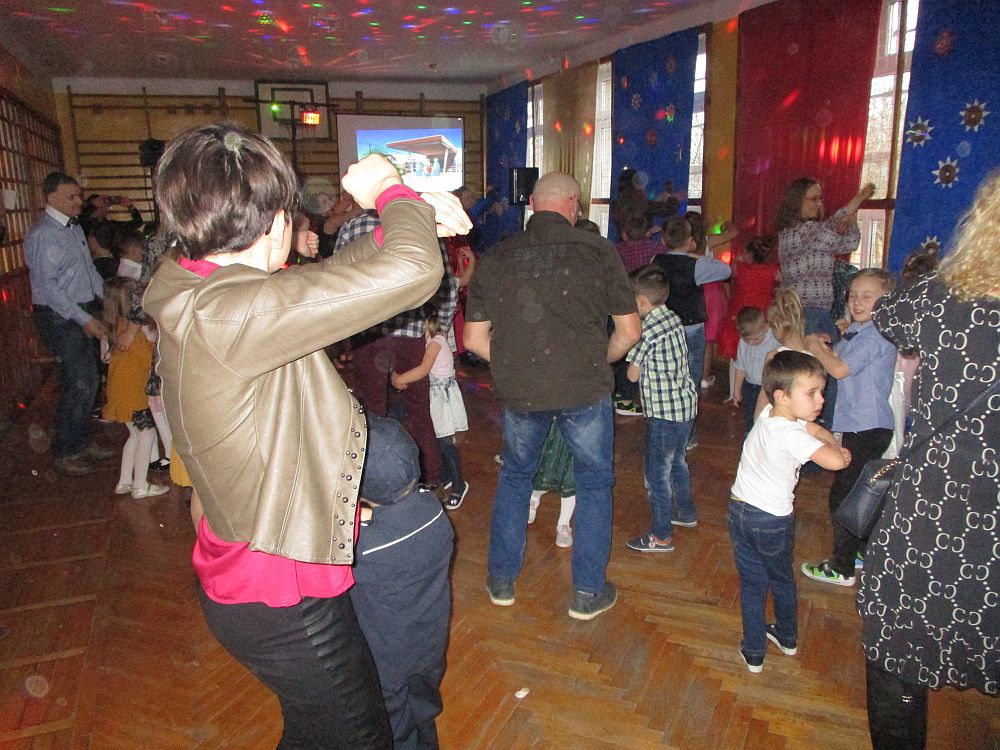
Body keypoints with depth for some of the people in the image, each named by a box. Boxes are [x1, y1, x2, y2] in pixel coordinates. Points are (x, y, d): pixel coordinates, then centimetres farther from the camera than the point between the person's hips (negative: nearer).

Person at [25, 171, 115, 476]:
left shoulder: (75, 228, 13)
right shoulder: (42, 235, -14)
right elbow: (48, 286, -18)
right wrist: (83, 319, -20)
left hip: (85, 313, 8)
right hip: (59, 317, -8)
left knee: (88, 382, 14)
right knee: (79, 385, -6)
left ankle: (81, 443, 29)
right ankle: (64, 454, 9)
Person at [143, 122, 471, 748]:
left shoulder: (196, 292, -1)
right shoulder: (223, 314, -32)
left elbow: (334, 272, 13)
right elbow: (412, 271, -35)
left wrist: (413, 214, 5)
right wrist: (390, 193, -14)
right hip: (281, 601, -9)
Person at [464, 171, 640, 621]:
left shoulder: (495, 258, 3)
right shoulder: (599, 251, -4)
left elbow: (475, 339, 3)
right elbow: (629, 331, -2)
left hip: (517, 392, 2)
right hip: (584, 388, -2)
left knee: (514, 477, 24)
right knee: (594, 484, 17)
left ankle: (501, 579, 33)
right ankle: (588, 593, 25)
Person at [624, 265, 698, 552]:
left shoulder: (647, 331, -21)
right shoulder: (674, 318, 4)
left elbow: (633, 374, -15)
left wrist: (630, 352, 2)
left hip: (664, 412, -9)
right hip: (686, 403, 9)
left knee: (657, 472, 2)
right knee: (676, 461, 26)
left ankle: (661, 536, 11)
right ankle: (686, 512, 43)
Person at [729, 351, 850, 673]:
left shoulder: (767, 414, -5)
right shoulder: (790, 435, -28)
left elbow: (815, 429, 6)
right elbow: (834, 461, -39)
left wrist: (833, 445, -12)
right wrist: (837, 450, -16)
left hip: (740, 509, 5)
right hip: (773, 519, -5)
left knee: (751, 583, 15)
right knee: (782, 579, 22)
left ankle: (753, 653, 24)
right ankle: (787, 638, 44)